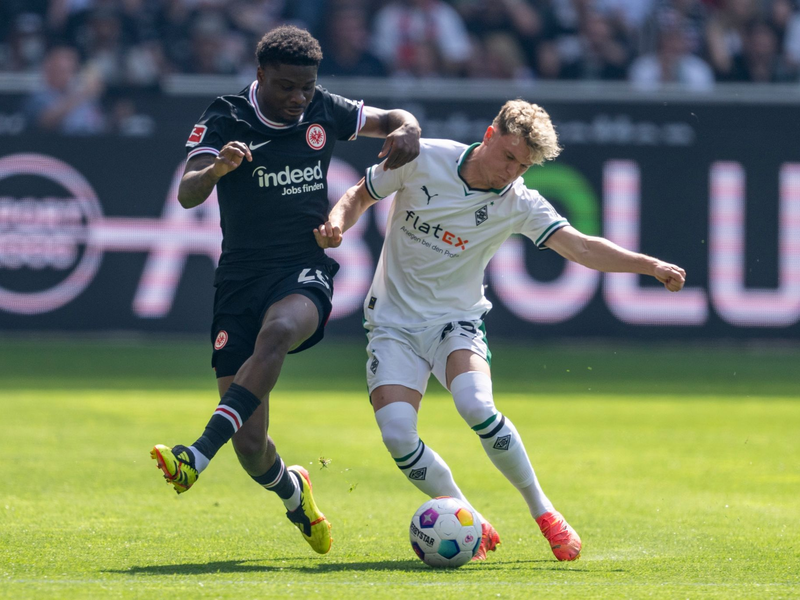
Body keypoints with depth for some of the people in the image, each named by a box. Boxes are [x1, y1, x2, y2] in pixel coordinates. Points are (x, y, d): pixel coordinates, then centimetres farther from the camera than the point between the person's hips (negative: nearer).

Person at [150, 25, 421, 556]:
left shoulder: (323, 112, 6)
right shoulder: (225, 120, -4)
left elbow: (391, 120, 20)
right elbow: (187, 194, -17)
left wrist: (407, 131, -5)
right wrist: (217, 167, -39)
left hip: (306, 273, 1)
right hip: (242, 277, -1)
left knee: (277, 331, -39)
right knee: (249, 445, -5)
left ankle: (200, 455, -47)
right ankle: (291, 491, 31)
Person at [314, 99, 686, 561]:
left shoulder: (519, 203, -9)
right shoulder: (422, 160, -10)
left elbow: (580, 247, -19)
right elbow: (359, 196, 5)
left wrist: (650, 265, -31)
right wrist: (336, 224, -17)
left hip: (456, 320, -1)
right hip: (393, 321, 1)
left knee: (476, 406, -30)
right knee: (397, 433, -19)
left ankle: (542, 510, -10)